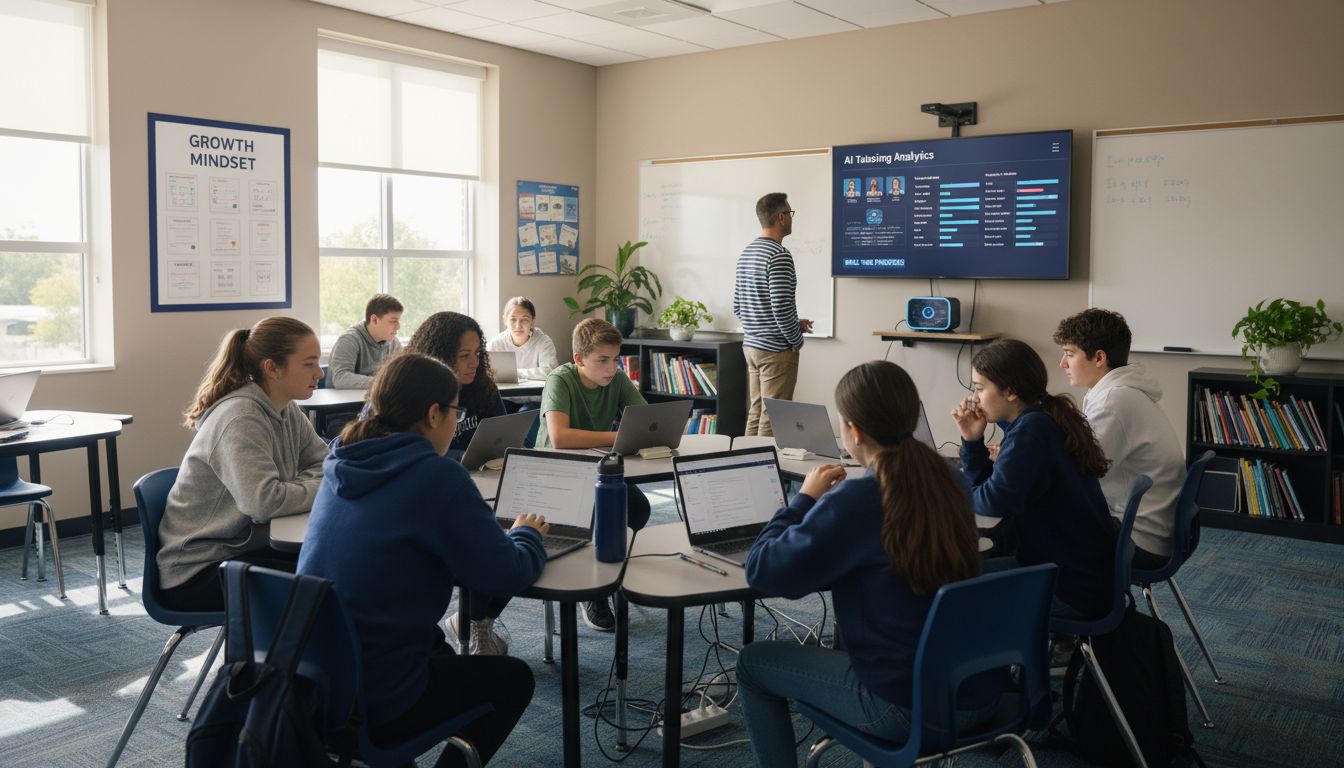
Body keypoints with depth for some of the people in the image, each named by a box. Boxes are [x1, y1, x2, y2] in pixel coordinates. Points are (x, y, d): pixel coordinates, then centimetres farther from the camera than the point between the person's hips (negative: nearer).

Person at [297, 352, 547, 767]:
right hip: (371, 701, -7)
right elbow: (506, 576, -13)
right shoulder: (436, 475, -17)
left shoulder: (342, 464, 4)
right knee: (513, 678, 16)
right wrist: (526, 534, 8)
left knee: (435, 645, 34)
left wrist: (498, 532, 14)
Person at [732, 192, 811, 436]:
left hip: (751, 345, 9)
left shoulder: (746, 253, 11)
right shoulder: (779, 255, -16)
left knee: (755, 413, 14)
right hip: (777, 350, -9)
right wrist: (797, 339, -6)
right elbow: (781, 307, -24)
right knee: (772, 418, -3)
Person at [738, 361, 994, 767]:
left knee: (753, 662, 14)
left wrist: (805, 499, -3)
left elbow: (763, 572, -15)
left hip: (905, 708, -7)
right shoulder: (951, 483, 0)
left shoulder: (854, 501, -21)